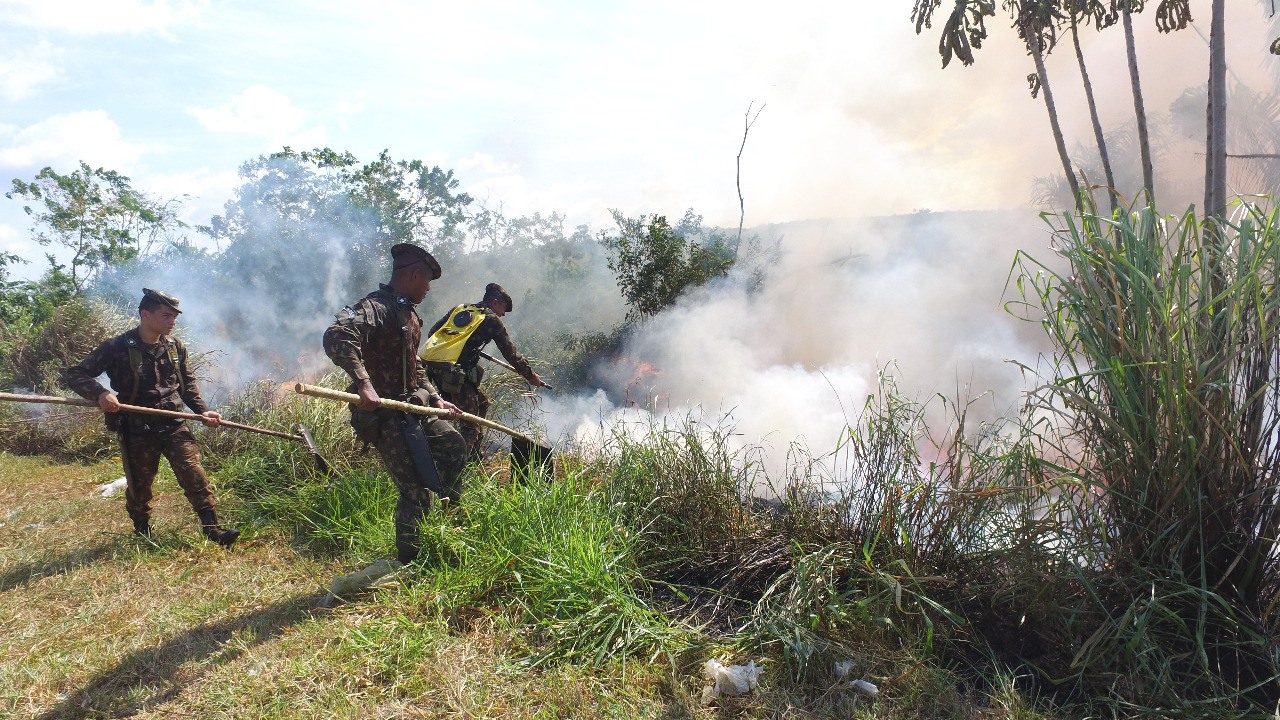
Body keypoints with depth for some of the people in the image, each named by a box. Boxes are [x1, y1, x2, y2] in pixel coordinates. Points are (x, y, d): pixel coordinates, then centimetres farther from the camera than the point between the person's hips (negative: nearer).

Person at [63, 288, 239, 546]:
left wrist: (202, 410, 5)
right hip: (137, 431, -2)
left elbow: (187, 382, 16)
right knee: (139, 486, 13)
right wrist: (100, 394, -27)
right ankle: (142, 532, 35)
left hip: (174, 425, 2)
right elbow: (74, 374, -8)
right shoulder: (118, 348, -10)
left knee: (194, 474, -8)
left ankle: (212, 527, -4)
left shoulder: (176, 346, 3)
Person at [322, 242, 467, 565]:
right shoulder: (376, 306, -17)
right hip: (383, 415, -10)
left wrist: (435, 399, 19)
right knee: (415, 491, -6)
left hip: (412, 406, 10)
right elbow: (336, 337, -35)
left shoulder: (409, 313, 15)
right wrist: (363, 382, -43)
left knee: (455, 447, 16)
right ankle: (408, 563, 11)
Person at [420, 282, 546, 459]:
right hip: (453, 370, -8)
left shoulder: (459, 309, 21)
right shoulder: (491, 320, 3)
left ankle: (474, 455, 28)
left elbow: (433, 331, 21)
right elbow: (511, 353, 6)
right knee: (471, 420, -2)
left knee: (481, 403, 22)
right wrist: (531, 376, 15)